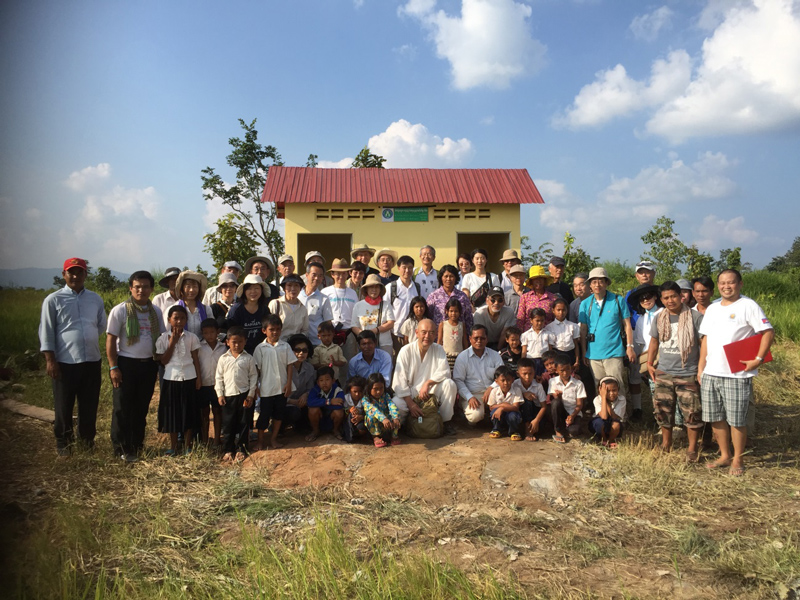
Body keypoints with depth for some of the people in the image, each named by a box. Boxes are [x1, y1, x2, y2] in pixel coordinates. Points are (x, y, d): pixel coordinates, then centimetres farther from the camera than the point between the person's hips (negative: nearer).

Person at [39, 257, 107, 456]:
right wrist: (50, 360, -8)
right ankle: (63, 442, 24)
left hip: (92, 361, 3)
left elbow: (102, 325, 19)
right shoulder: (53, 300, -2)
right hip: (65, 362, -3)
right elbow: (46, 332, -3)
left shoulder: (96, 299, 8)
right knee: (63, 405, 8)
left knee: (90, 404, 11)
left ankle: (87, 437, 28)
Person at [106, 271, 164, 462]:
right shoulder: (120, 310, -6)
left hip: (148, 365, 4)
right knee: (123, 408, 0)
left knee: (142, 408, 12)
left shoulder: (155, 311, 8)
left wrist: (161, 363, 5)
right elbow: (111, 340, -7)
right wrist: (113, 367, -12)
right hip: (126, 363, -4)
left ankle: (137, 445, 24)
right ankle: (122, 448, 10)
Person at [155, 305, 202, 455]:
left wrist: (198, 377, 0)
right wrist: (172, 343, -12)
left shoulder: (191, 337, 1)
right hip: (171, 379, 0)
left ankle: (188, 445, 20)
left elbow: (195, 359, 5)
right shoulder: (163, 338, -1)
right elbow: (163, 361, -6)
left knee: (189, 412, 7)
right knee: (172, 412, 6)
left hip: (189, 378, 1)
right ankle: (173, 446, 20)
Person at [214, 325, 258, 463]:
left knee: (243, 423, 7)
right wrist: (220, 394, 0)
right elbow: (219, 377, 5)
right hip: (228, 395, 1)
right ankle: (228, 450, 17)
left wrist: (251, 394, -3)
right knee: (227, 423, 6)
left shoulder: (248, 359, -1)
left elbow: (253, 376, 2)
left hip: (244, 395, -1)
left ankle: (241, 449, 19)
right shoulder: (223, 359, 2)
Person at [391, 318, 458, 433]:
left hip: (431, 393, 2)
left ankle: (446, 421, -5)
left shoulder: (439, 350, 1)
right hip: (409, 394, -2)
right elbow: (400, 381, -13)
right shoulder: (406, 351, -8)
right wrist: (410, 404, -21)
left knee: (449, 384, -25)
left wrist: (428, 383, -26)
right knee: (394, 406, -32)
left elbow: (444, 372, -10)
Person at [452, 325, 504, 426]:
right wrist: (470, 397, -17)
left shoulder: (495, 355, 9)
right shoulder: (462, 357, 1)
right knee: (475, 416, -30)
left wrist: (491, 388, -16)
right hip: (471, 394, -3)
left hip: (491, 392, 3)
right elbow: (458, 380, -4)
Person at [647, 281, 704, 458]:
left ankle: (692, 448, 17)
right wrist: (649, 364, 14)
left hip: (688, 375, -4)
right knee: (663, 410, 11)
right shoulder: (659, 318, 7)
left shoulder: (695, 317, -7)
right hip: (663, 373, 4)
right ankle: (666, 443, 31)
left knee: (692, 413, 0)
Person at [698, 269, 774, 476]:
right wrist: (701, 367, 12)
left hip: (736, 374, -6)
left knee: (736, 419, 1)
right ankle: (725, 456, 26)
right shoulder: (712, 309, 14)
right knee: (716, 418, 12)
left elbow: (768, 333, -10)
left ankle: (737, 460, 16)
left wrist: (758, 359, -17)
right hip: (710, 374, 6)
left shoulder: (748, 306, -5)